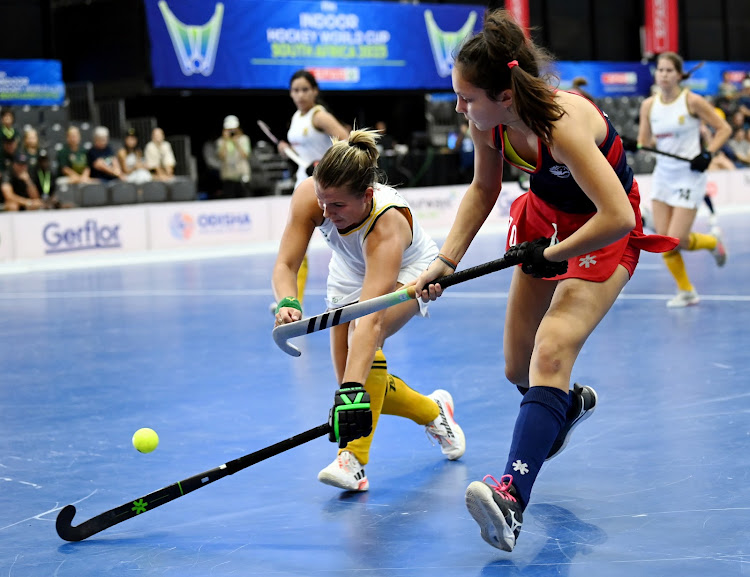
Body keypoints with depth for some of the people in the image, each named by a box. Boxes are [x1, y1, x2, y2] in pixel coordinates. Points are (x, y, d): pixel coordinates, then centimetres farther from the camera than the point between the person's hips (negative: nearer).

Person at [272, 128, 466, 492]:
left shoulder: (388, 223, -44)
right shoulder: (309, 197, -33)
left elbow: (371, 318, -53)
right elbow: (285, 265, -29)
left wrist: (352, 389, -62)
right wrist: (287, 303, -53)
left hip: (408, 272, -5)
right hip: (350, 276, 5)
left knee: (366, 330, -37)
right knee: (356, 388, -2)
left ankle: (354, 461, -32)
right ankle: (434, 412, 29)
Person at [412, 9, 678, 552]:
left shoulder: (562, 124, -37)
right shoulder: (490, 121, -17)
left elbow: (618, 217, -41)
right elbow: (483, 189, 1)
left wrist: (553, 254, -27)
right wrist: (447, 261, -8)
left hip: (603, 232, -7)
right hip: (545, 217, 7)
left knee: (551, 352, -25)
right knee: (518, 368, 11)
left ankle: (511, 494, -37)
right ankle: (570, 403, 47)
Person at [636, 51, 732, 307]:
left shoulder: (692, 101, -11)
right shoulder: (649, 105, 2)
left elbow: (723, 128, -4)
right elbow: (644, 142, 8)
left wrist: (708, 154, -17)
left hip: (689, 176, -5)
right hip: (663, 175, 5)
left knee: (676, 241, -10)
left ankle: (713, 242, 22)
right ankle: (686, 291, 16)